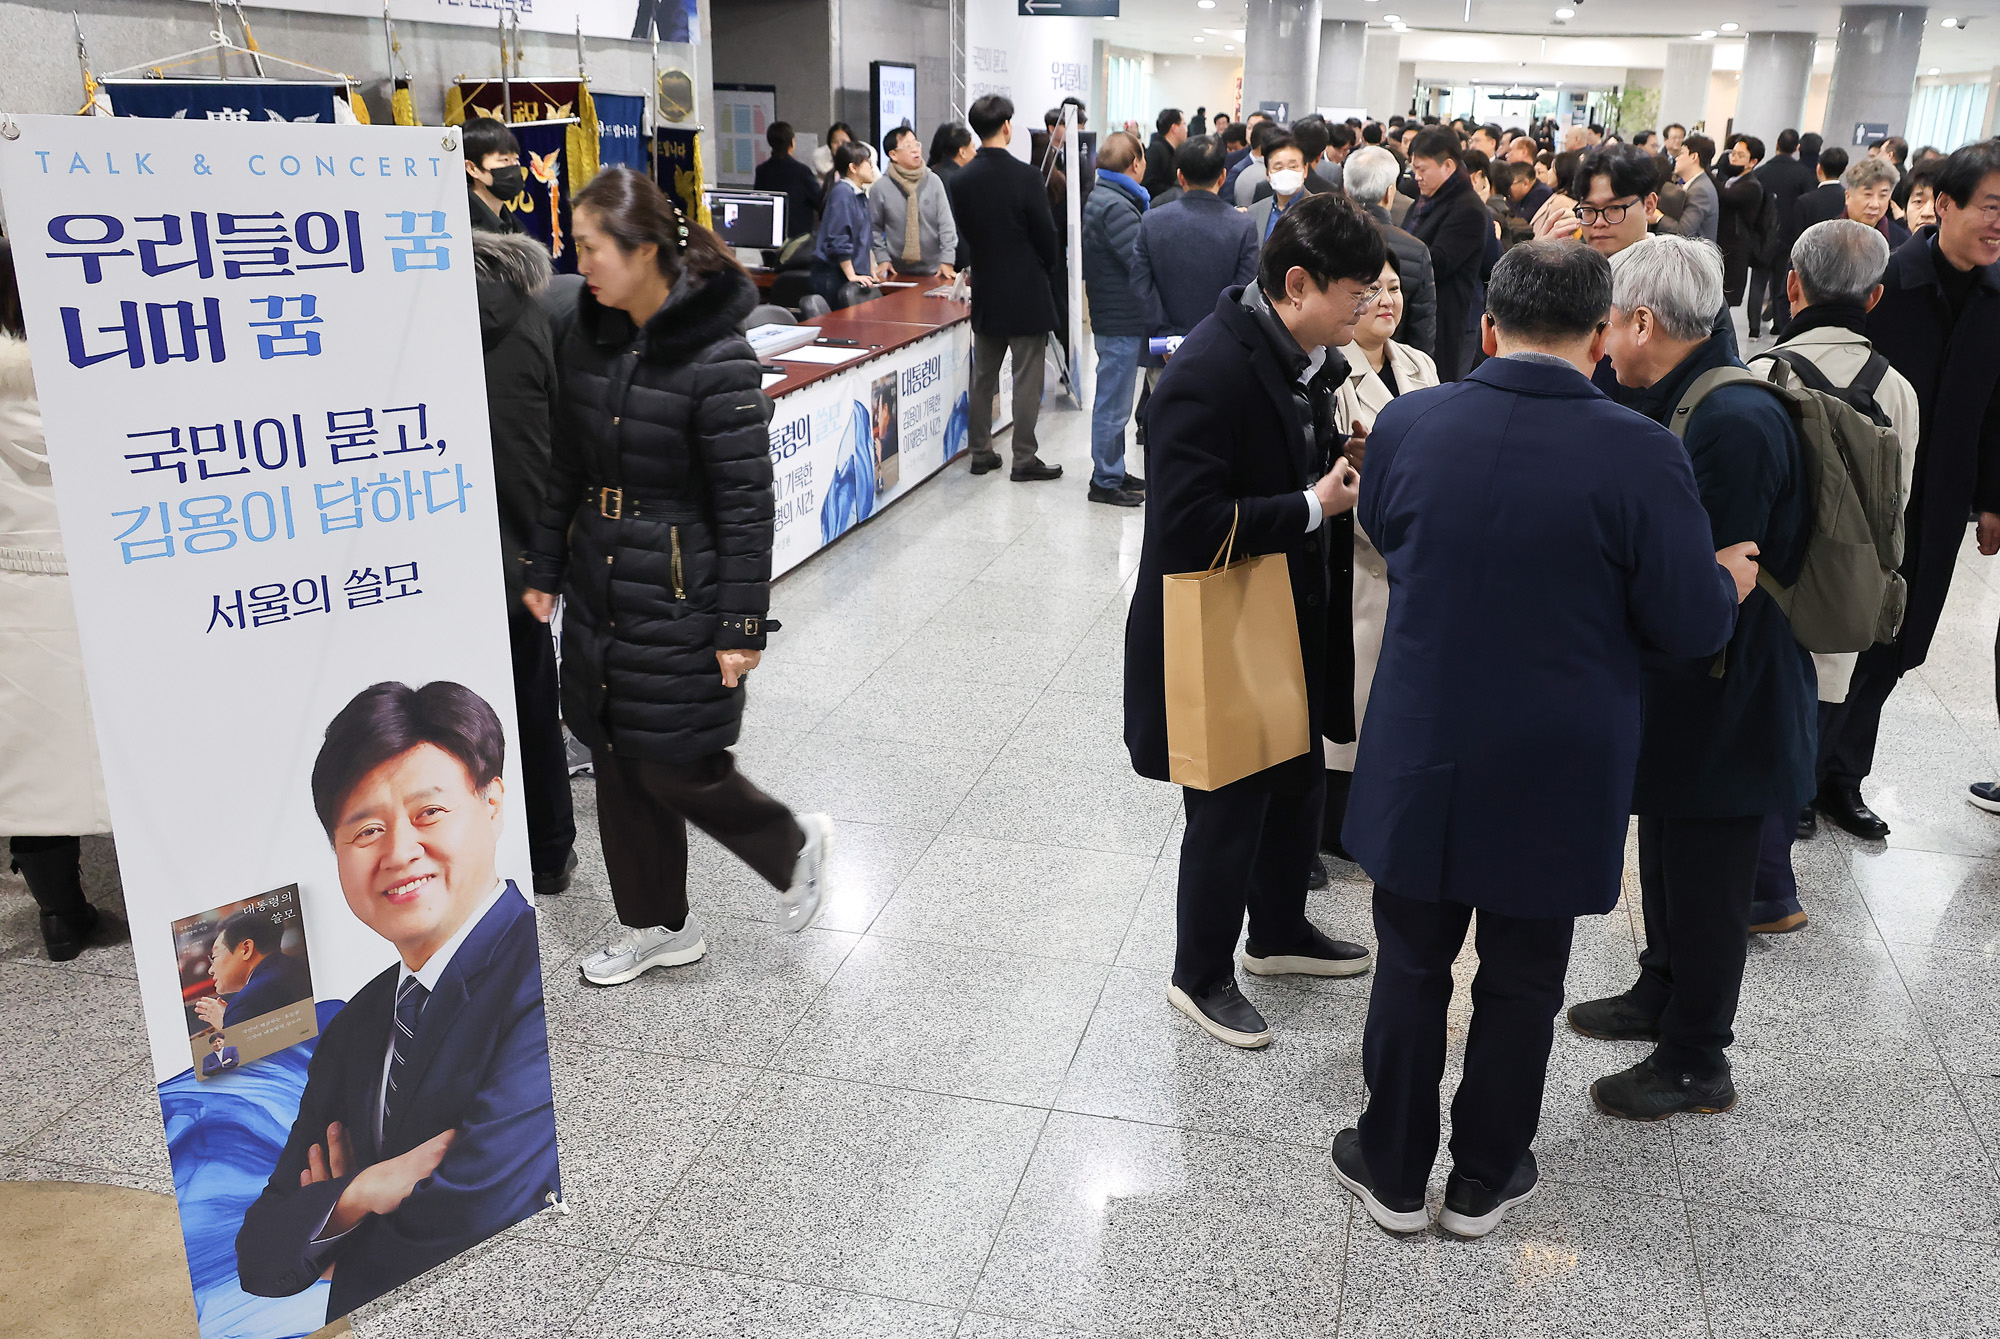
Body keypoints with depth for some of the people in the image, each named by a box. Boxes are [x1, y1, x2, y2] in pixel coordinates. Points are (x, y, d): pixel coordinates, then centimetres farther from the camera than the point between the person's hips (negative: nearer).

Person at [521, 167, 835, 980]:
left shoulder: (716, 358, -19)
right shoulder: (590, 336, 3)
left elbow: (746, 500, -17)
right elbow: (569, 464, 13)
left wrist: (742, 624, -16)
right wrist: (545, 566, 15)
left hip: (680, 593, -7)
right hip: (599, 585, 7)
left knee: (675, 767, 0)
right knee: (615, 760, 13)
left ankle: (792, 846, 28)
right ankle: (654, 924, 31)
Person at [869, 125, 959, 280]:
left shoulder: (933, 181, 1)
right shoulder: (880, 188, -2)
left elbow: (946, 224, 0)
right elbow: (875, 228, 4)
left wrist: (947, 261, -7)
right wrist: (882, 259, -5)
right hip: (897, 272, -1)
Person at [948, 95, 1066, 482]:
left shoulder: (961, 179, -1)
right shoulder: (1024, 176, -15)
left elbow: (964, 232, 7)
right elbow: (1046, 233, -9)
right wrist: (1050, 270, 9)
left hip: (985, 290, 5)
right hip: (1026, 291, -5)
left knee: (983, 377, 14)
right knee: (1027, 379, 1)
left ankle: (981, 452, 20)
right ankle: (1024, 459, 3)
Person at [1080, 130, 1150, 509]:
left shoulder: (1097, 198, 13)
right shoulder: (1116, 207, -19)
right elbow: (1142, 262, -23)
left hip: (1112, 317, 10)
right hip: (1122, 321, -10)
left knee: (1114, 402, 18)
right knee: (1113, 404, -1)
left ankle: (1113, 472, 29)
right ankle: (1105, 481, 8)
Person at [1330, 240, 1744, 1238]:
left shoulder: (1406, 425, -10)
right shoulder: (1640, 456, -19)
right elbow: (1690, 624, -11)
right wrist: (1730, 584, 10)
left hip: (1422, 756, 2)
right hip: (1555, 777, -1)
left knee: (1411, 967, 17)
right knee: (1521, 983, 16)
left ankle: (1394, 1172, 32)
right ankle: (1483, 1182, 33)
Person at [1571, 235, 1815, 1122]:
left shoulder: (1733, 421, -26)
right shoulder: (1680, 402, 5)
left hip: (1726, 697, -9)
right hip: (1676, 686, 9)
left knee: (1705, 880, 6)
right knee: (1668, 857, 24)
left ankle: (1695, 1064, 22)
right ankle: (1662, 997, 44)